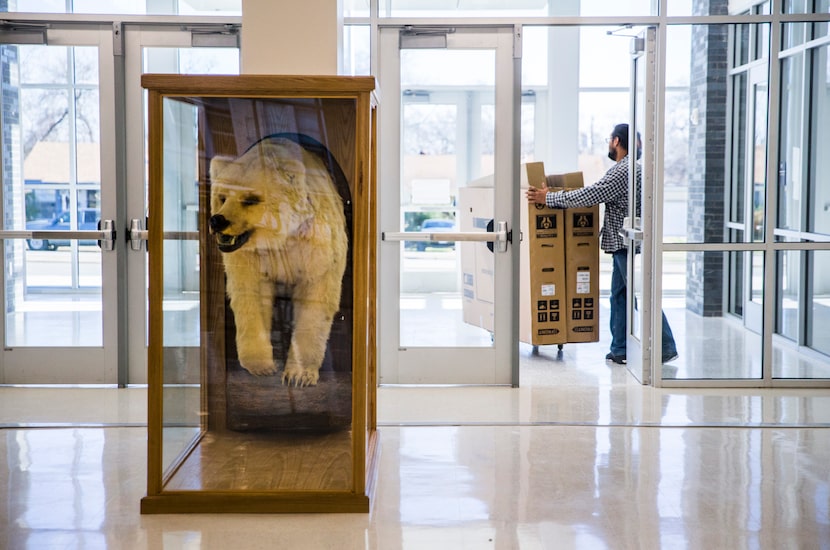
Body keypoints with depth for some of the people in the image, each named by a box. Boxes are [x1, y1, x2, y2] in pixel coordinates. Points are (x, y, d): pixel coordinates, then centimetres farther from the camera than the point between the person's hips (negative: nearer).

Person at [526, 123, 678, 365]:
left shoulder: (623, 171, -17)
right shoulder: (630, 168, 17)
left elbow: (588, 196, -20)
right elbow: (599, 194, 24)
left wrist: (548, 198, -12)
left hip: (630, 245, -10)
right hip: (623, 245, 10)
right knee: (619, 296, 12)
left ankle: (666, 348, -2)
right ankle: (620, 350, 15)